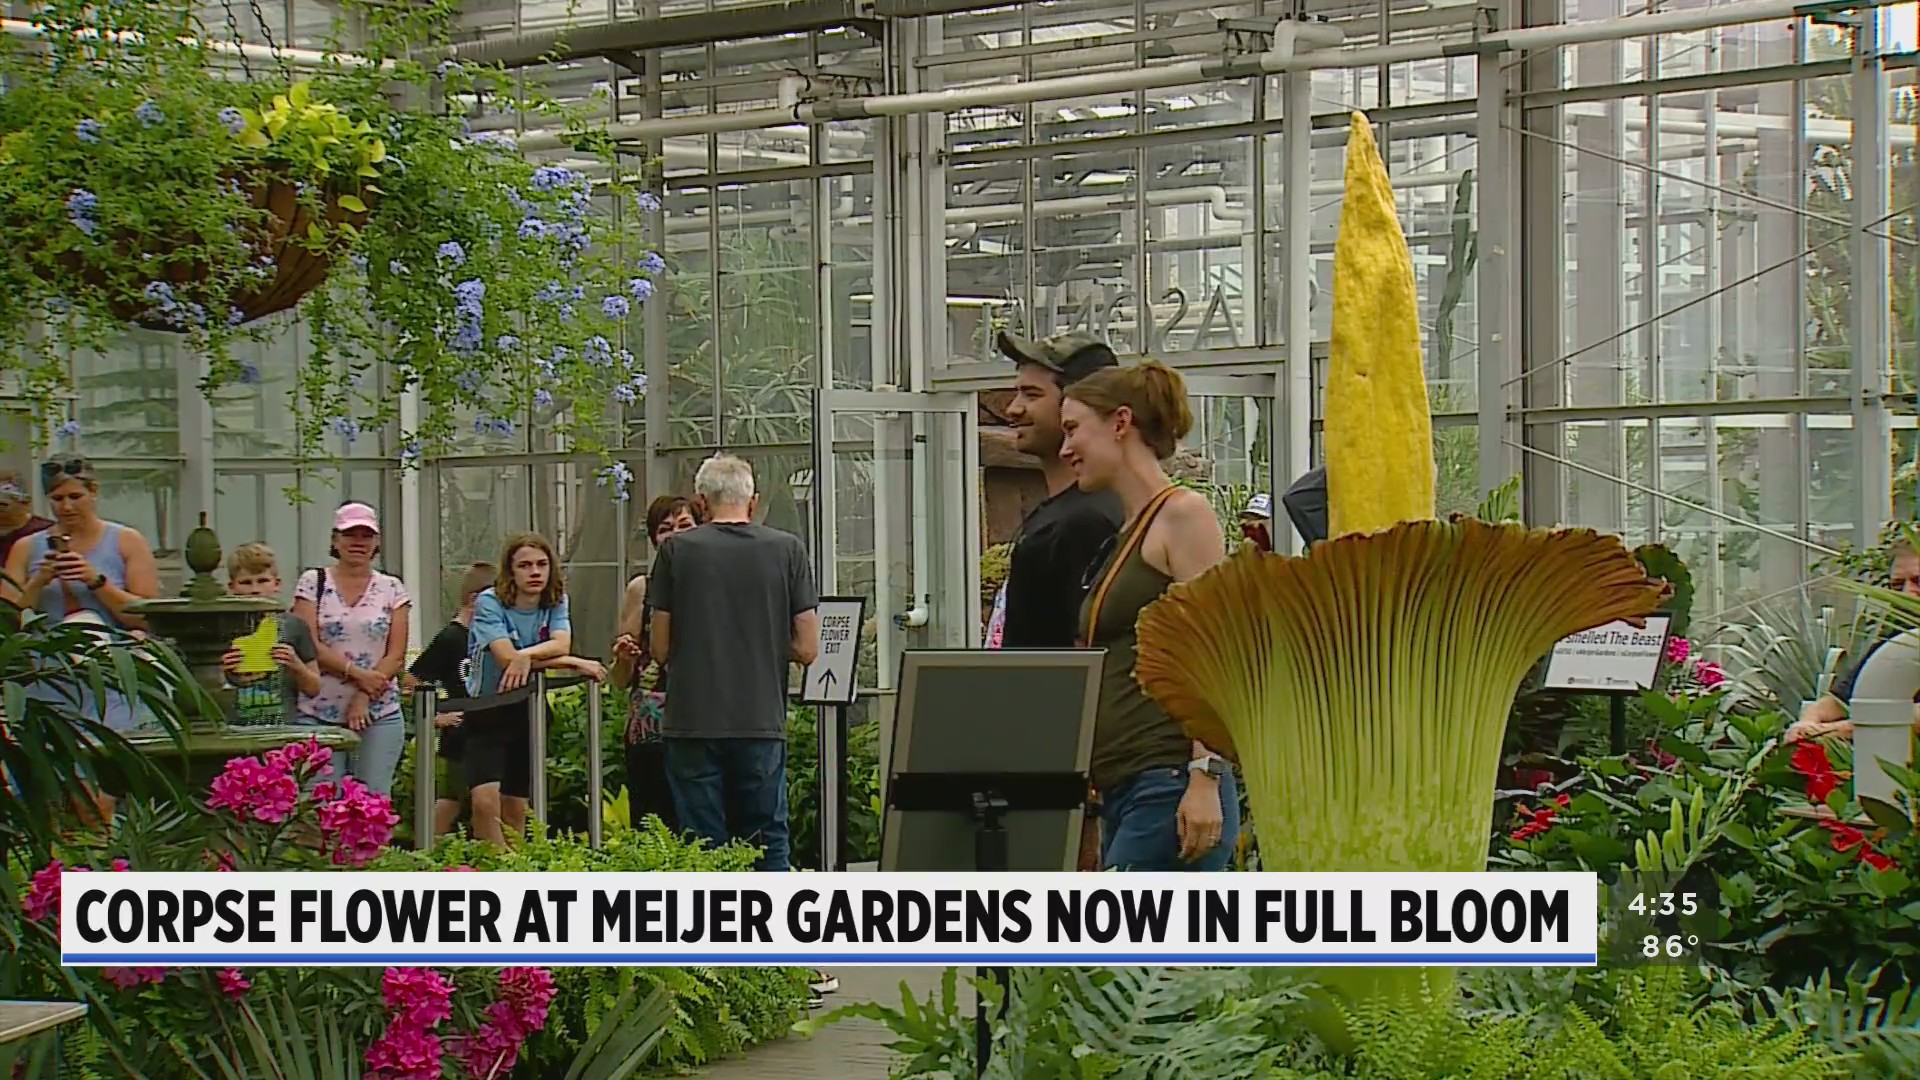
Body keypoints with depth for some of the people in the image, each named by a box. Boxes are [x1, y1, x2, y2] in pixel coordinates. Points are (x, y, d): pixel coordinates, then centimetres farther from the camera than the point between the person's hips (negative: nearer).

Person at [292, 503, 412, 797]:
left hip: (378, 715, 1)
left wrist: (364, 698, -9)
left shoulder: (392, 589, 9)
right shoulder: (313, 583, 5)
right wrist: (356, 673, -13)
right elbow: (309, 646, -4)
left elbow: (396, 656, 3)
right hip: (319, 714, -1)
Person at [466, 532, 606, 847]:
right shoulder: (489, 602, -14)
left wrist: (525, 656, -35)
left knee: (515, 808, 10)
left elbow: (562, 644, -16)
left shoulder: (555, 603, 1)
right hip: (487, 711, -5)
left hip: (527, 713, 5)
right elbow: (506, 657, -26)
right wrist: (574, 663, -23)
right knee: (484, 801, -21)